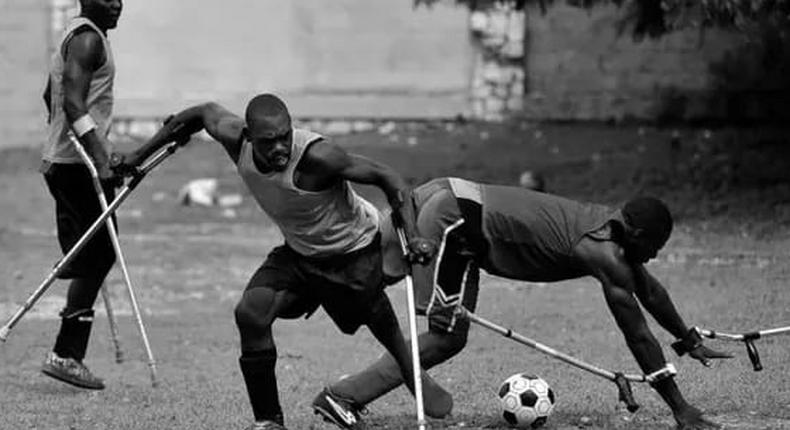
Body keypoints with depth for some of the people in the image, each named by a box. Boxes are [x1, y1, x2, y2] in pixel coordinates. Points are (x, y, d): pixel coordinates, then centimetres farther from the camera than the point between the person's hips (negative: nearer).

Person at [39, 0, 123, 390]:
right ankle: (65, 355, -11)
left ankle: (69, 354, 12)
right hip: (79, 164, -10)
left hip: (61, 161, 10)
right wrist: (102, 161, -28)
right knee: (94, 258, -9)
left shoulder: (76, 36, 20)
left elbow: (51, 96, 30)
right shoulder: (89, 39, -13)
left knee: (92, 257, 12)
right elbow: (73, 104, -23)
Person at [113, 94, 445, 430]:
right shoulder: (236, 140, -20)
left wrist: (412, 238, -38)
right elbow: (205, 112, 2)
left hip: (354, 253, -5)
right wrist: (140, 156, 9)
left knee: (384, 329, 6)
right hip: (299, 252, 5)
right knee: (250, 313, -16)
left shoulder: (316, 156, -36)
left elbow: (387, 177, -29)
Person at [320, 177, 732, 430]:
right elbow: (638, 337, -9)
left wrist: (690, 341, 41)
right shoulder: (604, 256, -12)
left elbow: (649, 289, 31)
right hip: (454, 219, -9)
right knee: (447, 336, -5)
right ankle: (344, 396, -8)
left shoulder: (613, 226, 14)